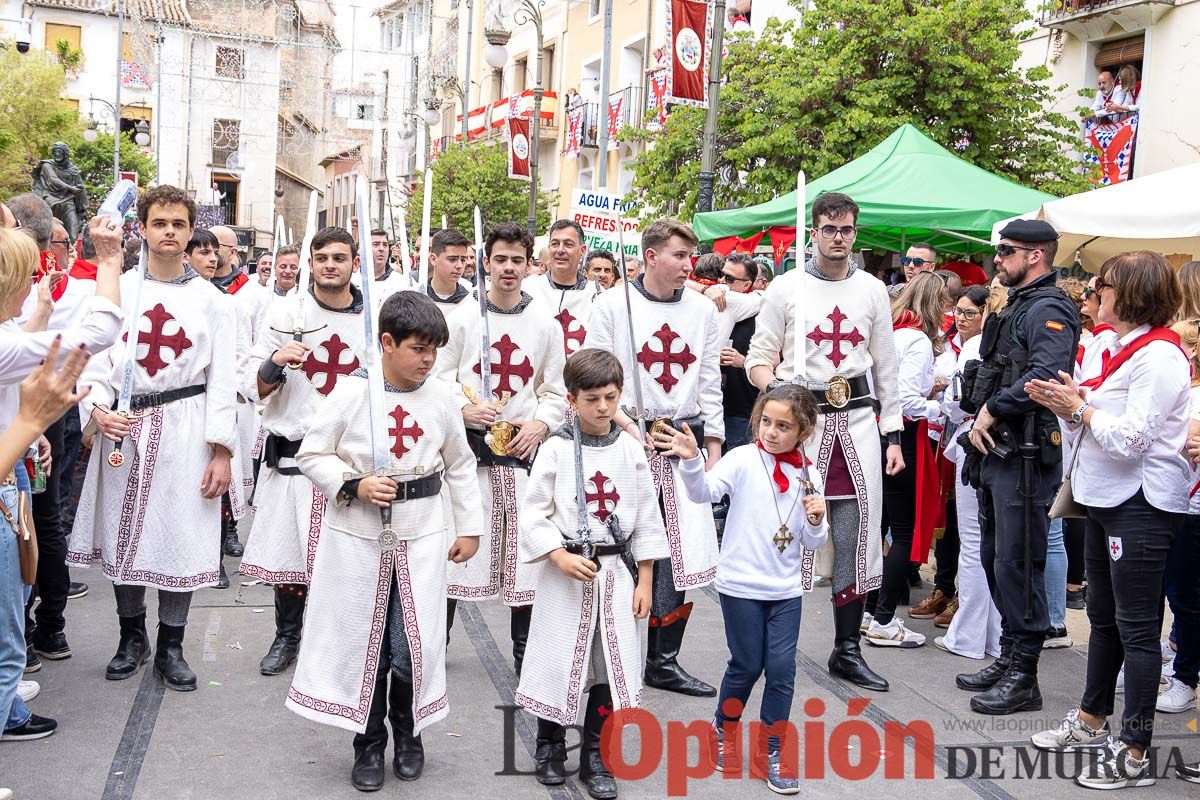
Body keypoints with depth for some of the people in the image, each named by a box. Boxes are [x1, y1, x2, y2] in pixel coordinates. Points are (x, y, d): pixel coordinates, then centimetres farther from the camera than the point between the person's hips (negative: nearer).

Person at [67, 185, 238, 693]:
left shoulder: (211, 300, 3)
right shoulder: (116, 290, 5)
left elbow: (223, 379, 1)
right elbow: (95, 359, 2)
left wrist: (221, 451, -5)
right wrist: (98, 408, -18)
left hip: (184, 429, -1)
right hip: (123, 428, 1)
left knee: (182, 536, 2)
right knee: (122, 533, 9)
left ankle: (170, 647, 18)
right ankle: (131, 636, 29)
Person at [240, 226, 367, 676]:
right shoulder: (286, 313, 3)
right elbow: (252, 389, 4)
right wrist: (274, 364, -15)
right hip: (293, 457, 0)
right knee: (287, 551, 8)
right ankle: (287, 636, 29)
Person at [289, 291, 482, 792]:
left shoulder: (439, 398, 1)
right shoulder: (350, 393, -8)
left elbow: (460, 465, 12)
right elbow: (312, 455, -1)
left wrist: (469, 528, 13)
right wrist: (354, 486, -17)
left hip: (422, 534, 1)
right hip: (358, 535, -1)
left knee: (414, 646, 1)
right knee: (363, 642, 8)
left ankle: (408, 735, 27)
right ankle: (369, 744, 26)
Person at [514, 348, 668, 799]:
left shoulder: (631, 451, 1)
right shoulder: (556, 450, -6)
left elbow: (647, 519, 5)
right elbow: (533, 513, -5)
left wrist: (645, 581, 3)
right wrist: (560, 557, -17)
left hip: (617, 571, 2)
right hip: (566, 574, -2)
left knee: (611, 663, 6)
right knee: (559, 660, 6)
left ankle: (595, 757, 21)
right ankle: (550, 746, 28)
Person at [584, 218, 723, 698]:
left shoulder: (702, 311, 10)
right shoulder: (612, 305, -1)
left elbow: (710, 385, 12)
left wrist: (713, 451, 8)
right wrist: (627, 425, -13)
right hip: (627, 439, -3)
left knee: (682, 551, 1)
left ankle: (664, 662, 13)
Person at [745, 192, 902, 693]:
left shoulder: (872, 291, 11)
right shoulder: (786, 288, 3)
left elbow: (885, 367, 13)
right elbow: (759, 358, 2)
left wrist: (893, 436, 10)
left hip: (857, 421, 3)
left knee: (856, 539, 5)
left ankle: (847, 651, 16)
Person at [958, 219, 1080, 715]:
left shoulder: (1049, 310, -12)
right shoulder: (1017, 306, 19)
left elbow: (1045, 376, -27)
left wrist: (992, 410, -17)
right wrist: (980, 418, 8)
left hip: (1026, 456, -10)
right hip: (997, 452, 10)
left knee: (1018, 564, -5)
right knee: (995, 559, 16)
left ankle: (1023, 676, 5)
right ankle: (1009, 657, 28)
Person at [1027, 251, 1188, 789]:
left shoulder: (1159, 355, -16)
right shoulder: (1123, 348, 15)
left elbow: (1131, 437, -23)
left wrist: (1078, 406, -12)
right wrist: (1066, 405, 0)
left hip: (1142, 505, -10)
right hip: (1106, 498, 10)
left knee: (1136, 627, -4)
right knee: (1104, 617, 19)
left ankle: (1135, 754, 3)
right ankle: (1091, 721, 33)